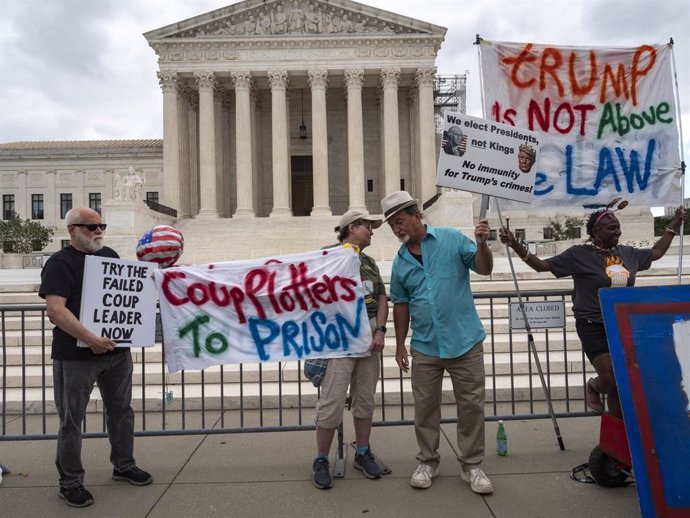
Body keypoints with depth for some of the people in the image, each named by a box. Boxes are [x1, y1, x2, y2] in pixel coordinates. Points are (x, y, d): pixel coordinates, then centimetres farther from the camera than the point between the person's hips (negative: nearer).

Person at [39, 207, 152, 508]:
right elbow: (55, 310, -20)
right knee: (71, 419, 6)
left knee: (121, 410, 16)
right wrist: (90, 339, -28)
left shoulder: (110, 255, 11)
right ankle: (70, 482, 22)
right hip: (76, 356, -6)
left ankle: (124, 466, 34)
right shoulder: (59, 263, -9)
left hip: (117, 350, 7)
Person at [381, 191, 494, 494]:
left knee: (471, 405, 6)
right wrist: (400, 344, 12)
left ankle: (472, 465, 22)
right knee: (425, 407, 11)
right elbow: (400, 305, 13)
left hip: (465, 342, -3)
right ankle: (427, 462, 28)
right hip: (424, 347, 3)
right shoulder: (400, 261, 8)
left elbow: (484, 269, -3)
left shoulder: (451, 239, -3)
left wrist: (482, 243, -23)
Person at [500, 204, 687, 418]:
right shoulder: (579, 254, -8)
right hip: (594, 328, -5)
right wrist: (515, 245, -21)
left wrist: (674, 225, 28)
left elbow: (656, 252, 28)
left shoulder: (627, 253, 9)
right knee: (612, 380, -13)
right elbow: (541, 265, -10)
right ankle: (593, 387, 23)